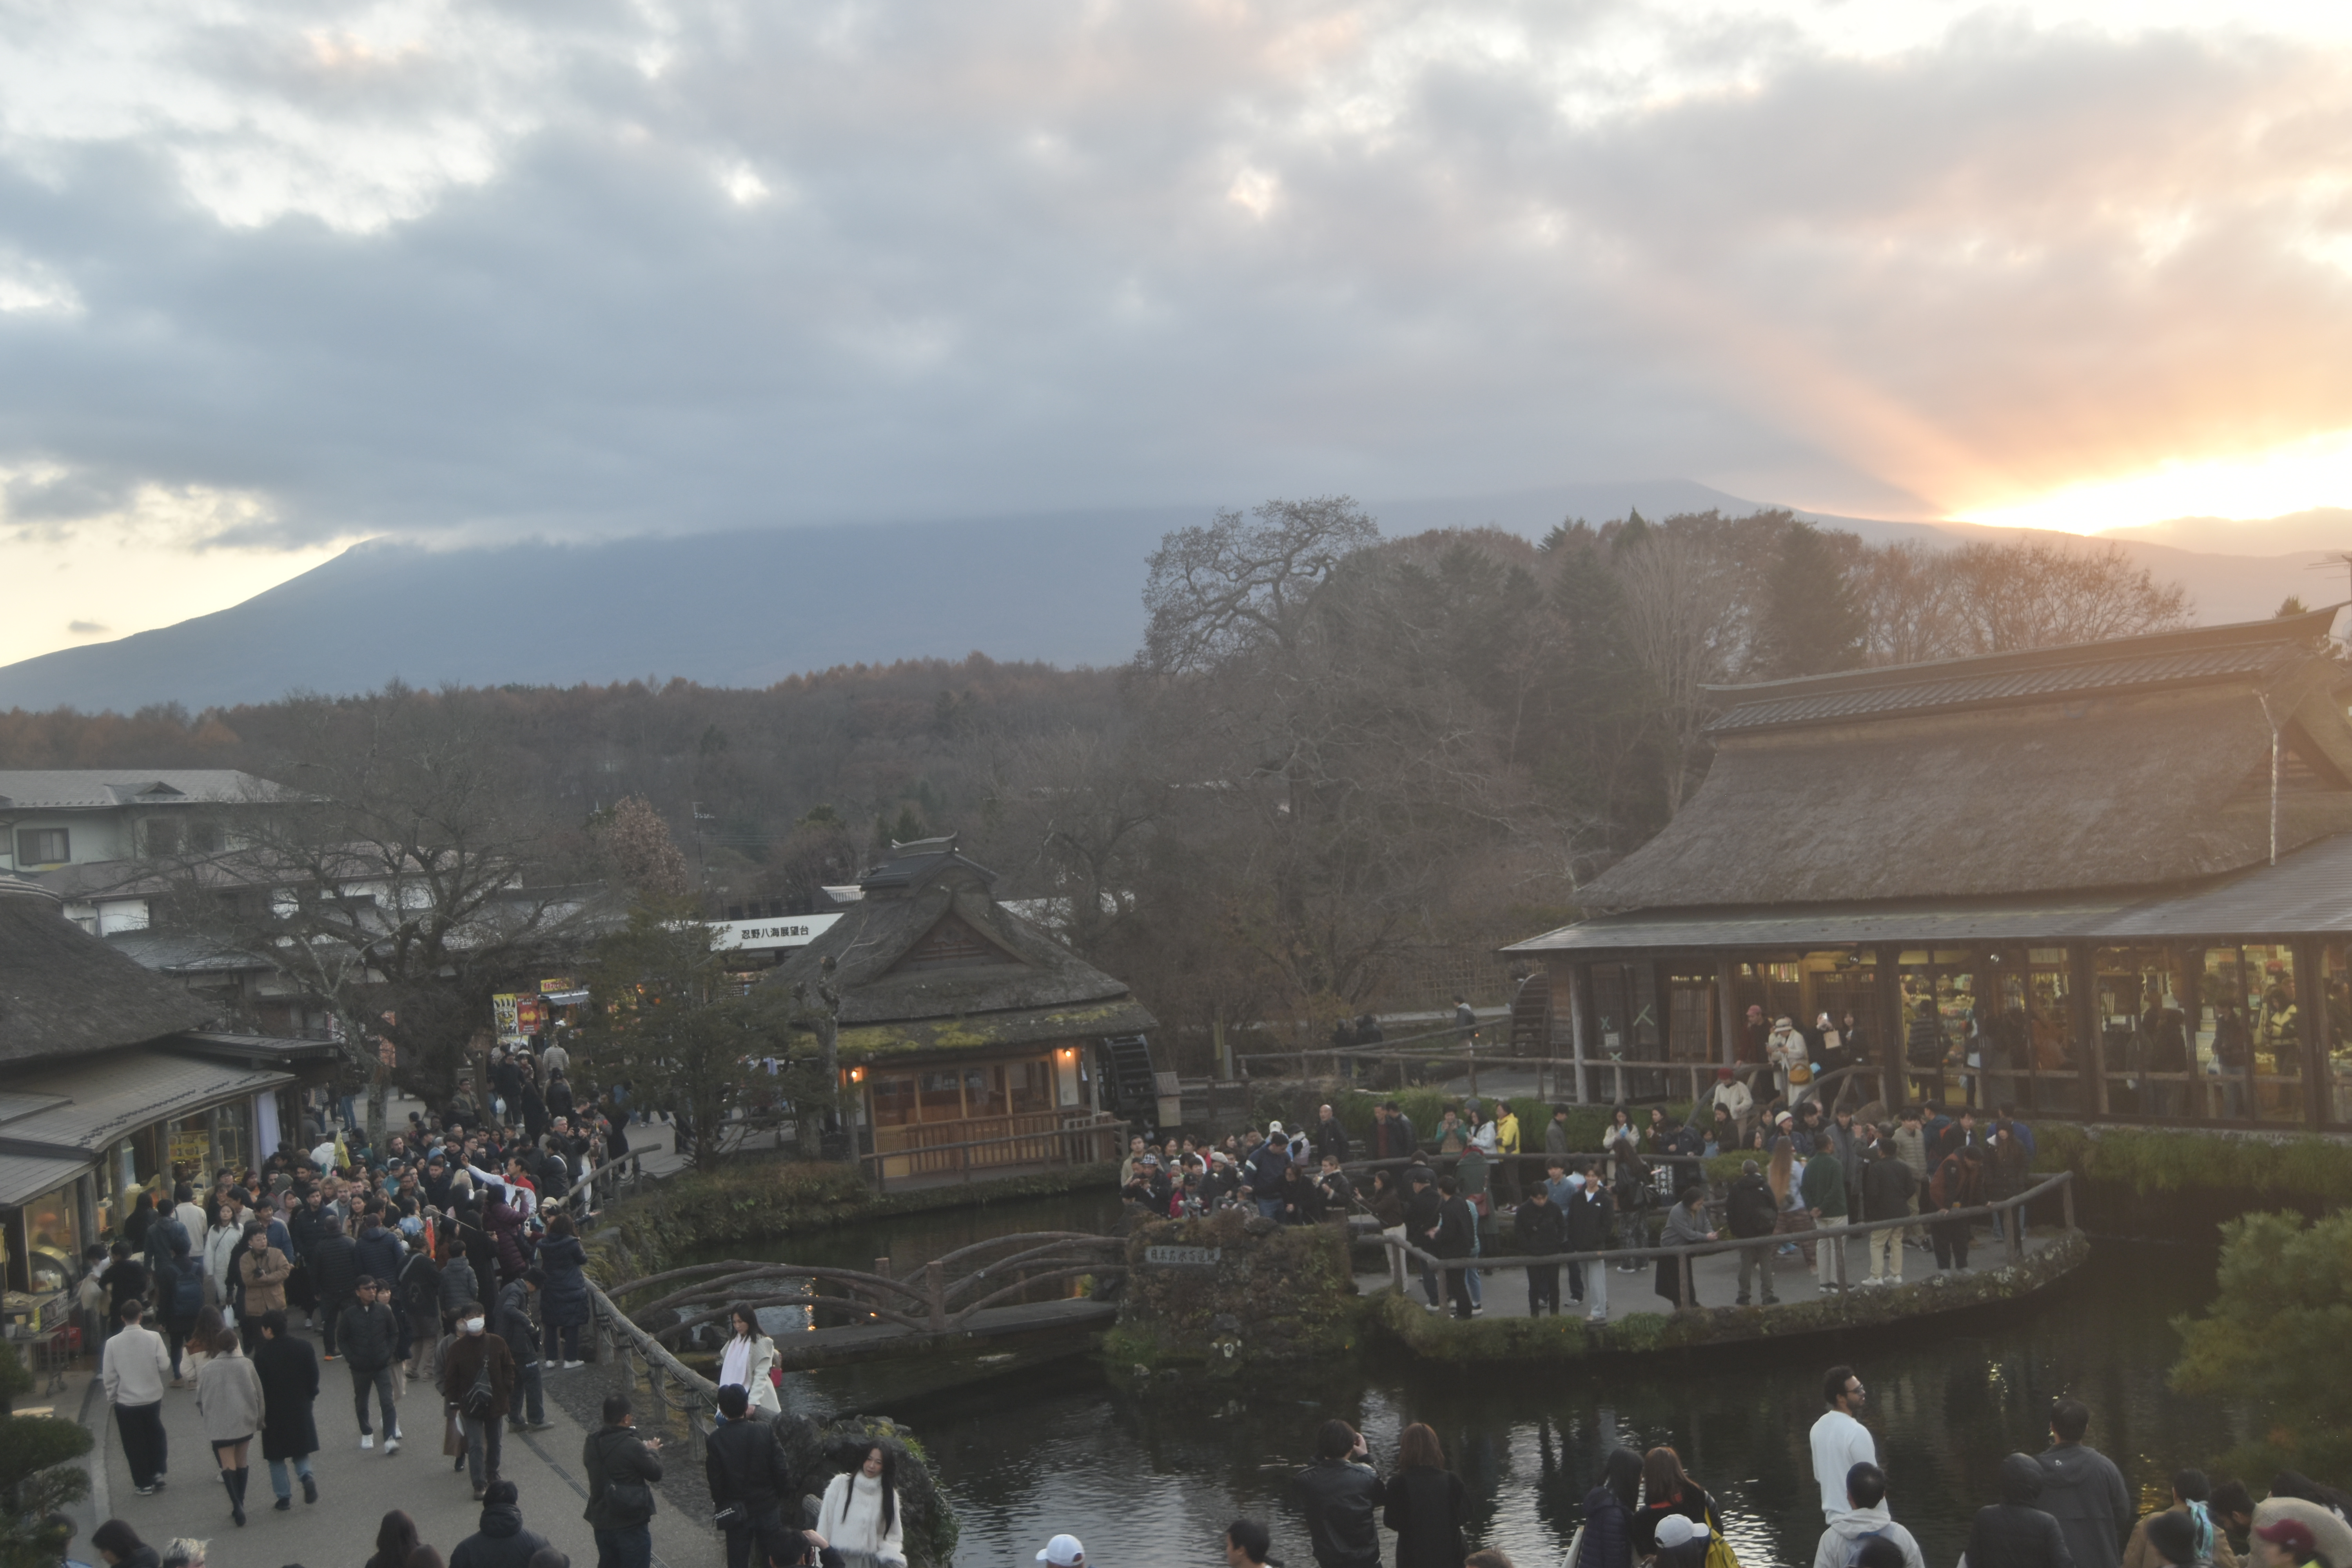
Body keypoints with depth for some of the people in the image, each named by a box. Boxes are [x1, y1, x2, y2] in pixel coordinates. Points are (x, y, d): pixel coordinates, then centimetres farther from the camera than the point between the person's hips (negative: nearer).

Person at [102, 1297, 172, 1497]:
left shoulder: (113, 1343, -13)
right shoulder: (153, 1337, -14)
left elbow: (109, 1376, -8)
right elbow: (165, 1365, -11)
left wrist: (111, 1398, 6)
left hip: (126, 1402, -1)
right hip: (153, 1397, 1)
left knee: (134, 1443, 11)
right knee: (155, 1435, 24)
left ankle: (144, 1484, 17)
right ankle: (157, 1472, 23)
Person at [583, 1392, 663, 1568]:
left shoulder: (592, 1443, -2)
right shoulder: (632, 1446, -23)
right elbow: (655, 1474, -14)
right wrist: (653, 1451, 6)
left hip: (601, 1522, 7)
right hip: (631, 1525, -7)